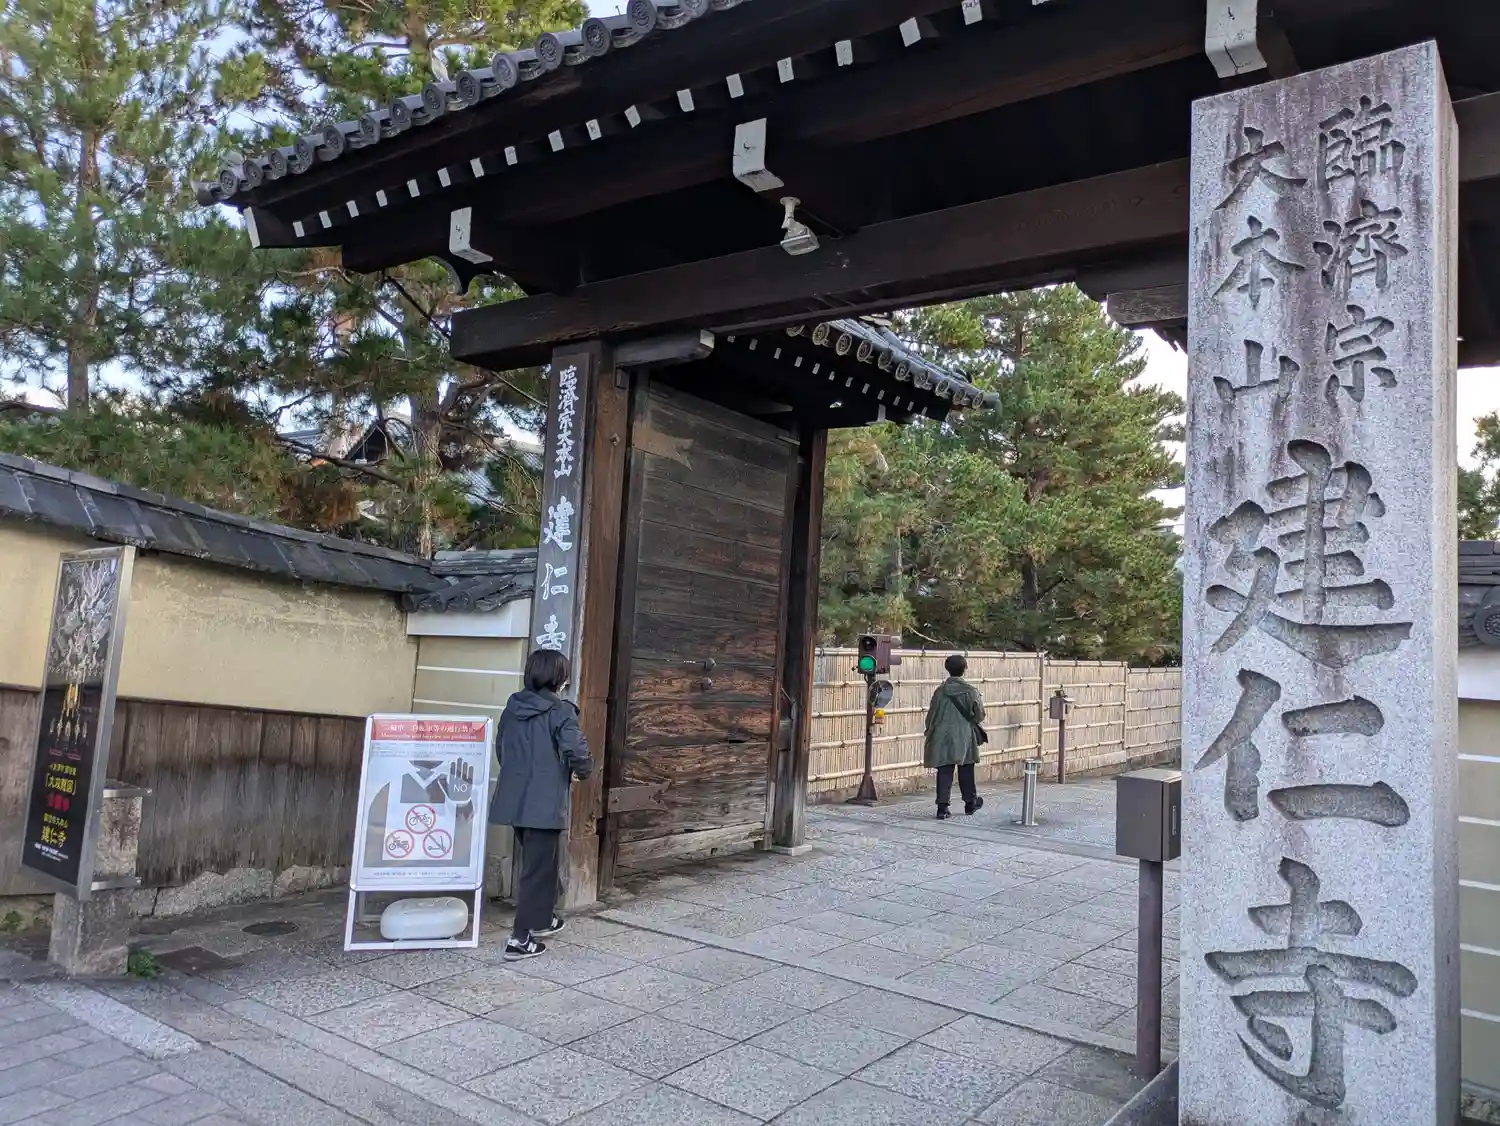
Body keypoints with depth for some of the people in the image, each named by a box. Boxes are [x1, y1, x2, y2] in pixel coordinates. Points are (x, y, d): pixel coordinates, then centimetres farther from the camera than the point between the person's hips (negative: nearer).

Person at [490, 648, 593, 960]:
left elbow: (500, 748, 14)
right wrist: (583, 771, -2)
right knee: (538, 867, 1)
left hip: (515, 798, 7)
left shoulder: (512, 707, 6)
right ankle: (520, 938, 1)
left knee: (538, 860, 24)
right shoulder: (560, 711, -14)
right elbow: (576, 751, -22)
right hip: (545, 802, -7)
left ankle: (541, 918, 38)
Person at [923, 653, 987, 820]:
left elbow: (931, 715, 2)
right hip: (964, 738, -1)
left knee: (944, 772, 2)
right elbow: (979, 715, -3)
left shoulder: (940, 691, -3)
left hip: (943, 738, 1)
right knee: (966, 772, 15)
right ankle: (970, 802, 30)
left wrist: (930, 734, 13)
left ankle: (942, 807, -4)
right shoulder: (970, 691, -9)